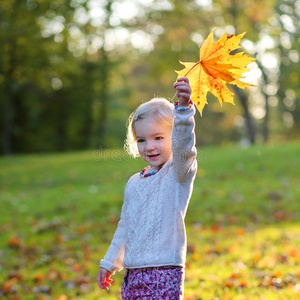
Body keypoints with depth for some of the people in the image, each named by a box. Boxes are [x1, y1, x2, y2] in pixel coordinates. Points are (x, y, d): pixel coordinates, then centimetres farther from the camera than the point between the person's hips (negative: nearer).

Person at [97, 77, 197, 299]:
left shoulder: (178, 171, -4)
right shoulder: (134, 183, 15)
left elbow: (183, 145, -26)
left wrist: (184, 108, -42)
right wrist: (110, 263, 29)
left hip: (164, 271, -7)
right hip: (133, 273, 7)